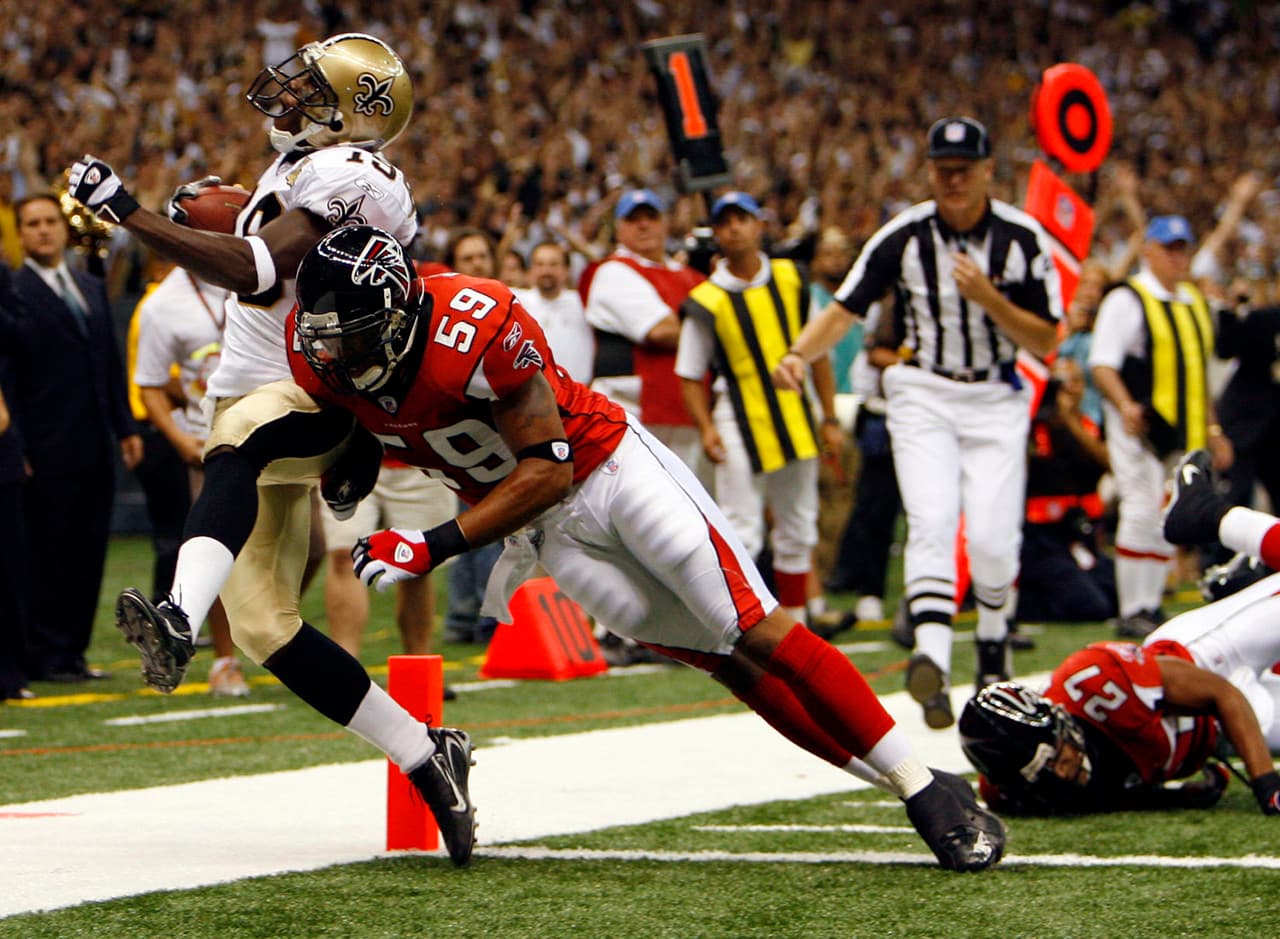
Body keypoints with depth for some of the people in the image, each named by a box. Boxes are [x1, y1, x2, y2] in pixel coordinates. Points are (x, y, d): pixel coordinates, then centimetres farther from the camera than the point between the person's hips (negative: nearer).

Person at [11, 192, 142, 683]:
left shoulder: (92, 288, 17)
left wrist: (126, 427, 11)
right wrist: (17, 448, -14)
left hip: (96, 450, 7)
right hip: (48, 453, -7)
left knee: (89, 551, 7)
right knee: (45, 554, -3)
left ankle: (72, 651, 14)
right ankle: (43, 656, 3)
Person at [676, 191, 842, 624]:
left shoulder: (792, 280, 3)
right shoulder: (706, 301, -7)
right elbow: (690, 376, -2)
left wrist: (830, 418, 7)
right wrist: (705, 427, -17)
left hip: (796, 422, 4)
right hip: (740, 424, -4)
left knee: (797, 532, 11)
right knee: (740, 537, -8)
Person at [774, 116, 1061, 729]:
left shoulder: (1024, 239, -8)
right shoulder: (904, 236, -7)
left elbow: (1045, 343, -6)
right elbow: (844, 309, -9)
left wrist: (987, 297, -22)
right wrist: (798, 355, -28)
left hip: (996, 401, 0)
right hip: (923, 397, 0)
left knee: (992, 539, -8)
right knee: (931, 522, -19)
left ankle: (993, 643, 23)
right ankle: (933, 661, -33)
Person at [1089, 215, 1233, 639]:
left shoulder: (1195, 302, 18)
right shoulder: (1126, 300, -6)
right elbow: (1102, 364, -13)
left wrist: (1213, 429, 21)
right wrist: (1125, 405, -30)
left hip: (1183, 430, 7)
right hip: (1139, 426, -7)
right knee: (1142, 513, -12)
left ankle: (1150, 606, 14)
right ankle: (1132, 613, -7)